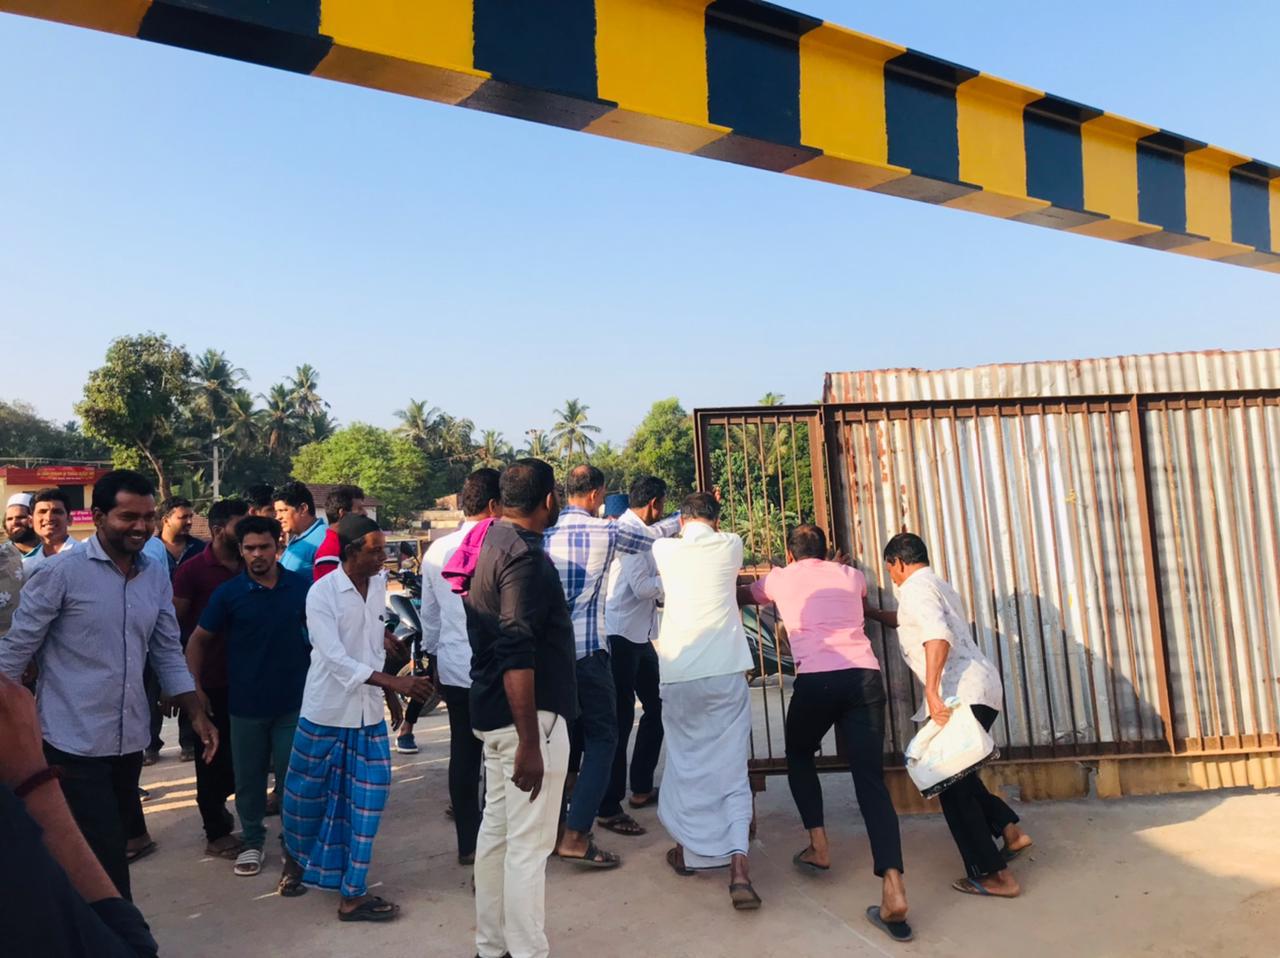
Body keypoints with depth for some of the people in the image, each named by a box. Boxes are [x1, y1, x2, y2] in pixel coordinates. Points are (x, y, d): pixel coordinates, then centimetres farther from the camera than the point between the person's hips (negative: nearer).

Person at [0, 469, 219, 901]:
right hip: (74, 741, -6)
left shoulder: (158, 577, 5)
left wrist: (198, 715, 4)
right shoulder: (61, 572, -12)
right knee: (104, 862, -3)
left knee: (114, 845, 18)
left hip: (130, 739, 6)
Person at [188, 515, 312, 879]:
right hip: (246, 702, 0)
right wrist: (195, 688, -5)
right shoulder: (228, 593, -5)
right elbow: (198, 640, 2)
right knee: (248, 778, 12)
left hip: (294, 700, 0)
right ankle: (252, 839, 31)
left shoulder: (301, 586, -5)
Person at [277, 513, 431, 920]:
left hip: (368, 712, 4)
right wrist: (394, 682, -33)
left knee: (365, 802, 2)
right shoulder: (322, 593, -16)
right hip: (326, 711, -4)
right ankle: (295, 857, 42)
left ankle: (353, 893, 12)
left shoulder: (380, 584, -1)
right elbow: (335, 658, -25)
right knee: (307, 795, 13)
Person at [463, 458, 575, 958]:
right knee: (528, 846, -2)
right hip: (528, 716, -10)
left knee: (496, 832, 17)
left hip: (493, 712, 10)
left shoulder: (490, 545, 11)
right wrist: (530, 743, -26)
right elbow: (517, 655, -27)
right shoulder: (525, 555, -19)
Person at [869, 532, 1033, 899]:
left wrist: (932, 691, -30)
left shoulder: (914, 588, -6)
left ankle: (994, 875, 2)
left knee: (950, 782, -2)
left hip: (962, 693, -10)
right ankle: (1010, 832, 18)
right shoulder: (939, 586, 24)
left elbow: (937, 636, -24)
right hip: (980, 687, 10)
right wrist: (872, 614, 53)